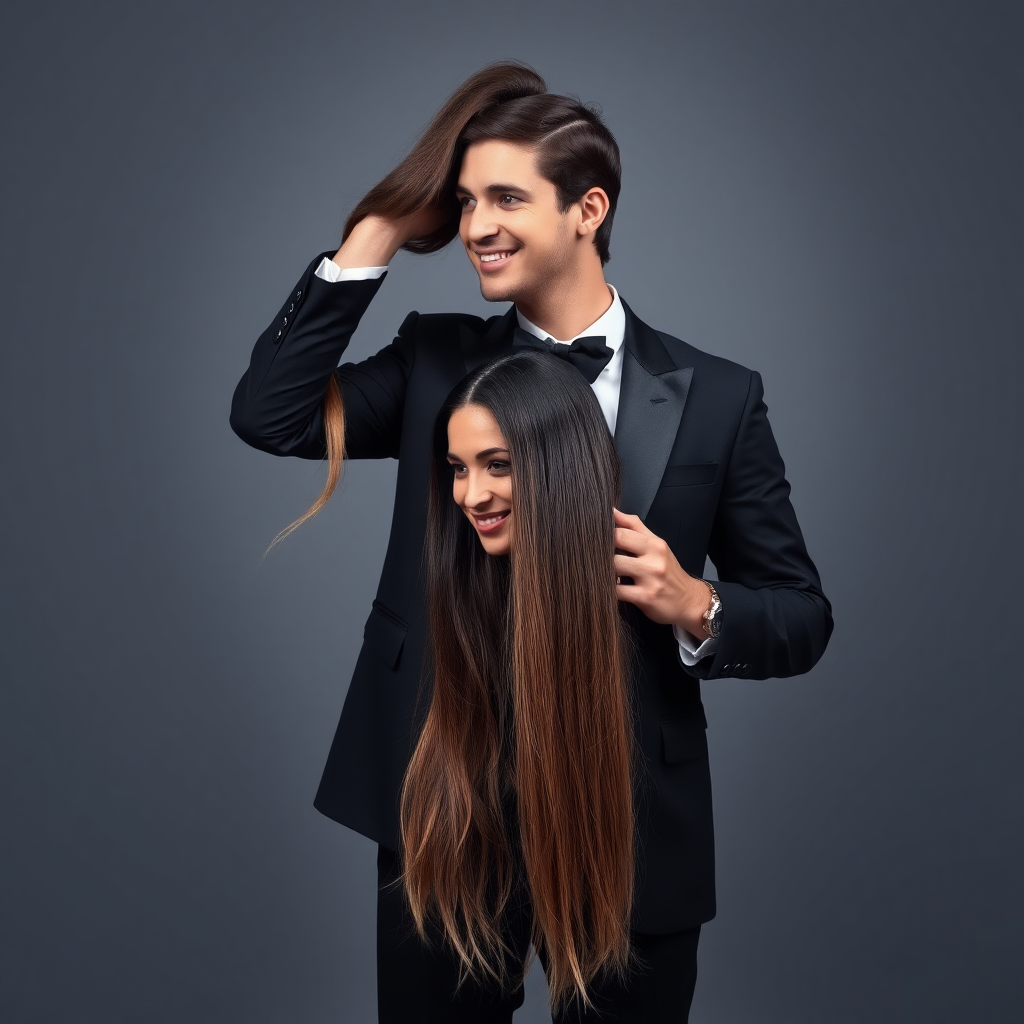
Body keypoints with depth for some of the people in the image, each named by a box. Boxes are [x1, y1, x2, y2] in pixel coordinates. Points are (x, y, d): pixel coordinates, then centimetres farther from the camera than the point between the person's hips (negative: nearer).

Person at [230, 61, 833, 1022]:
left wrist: (696, 608, -19)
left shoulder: (716, 396, -4)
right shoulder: (435, 358, 2)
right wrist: (376, 232, -10)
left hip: (634, 824, -1)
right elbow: (269, 414, -11)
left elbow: (801, 615, 2)